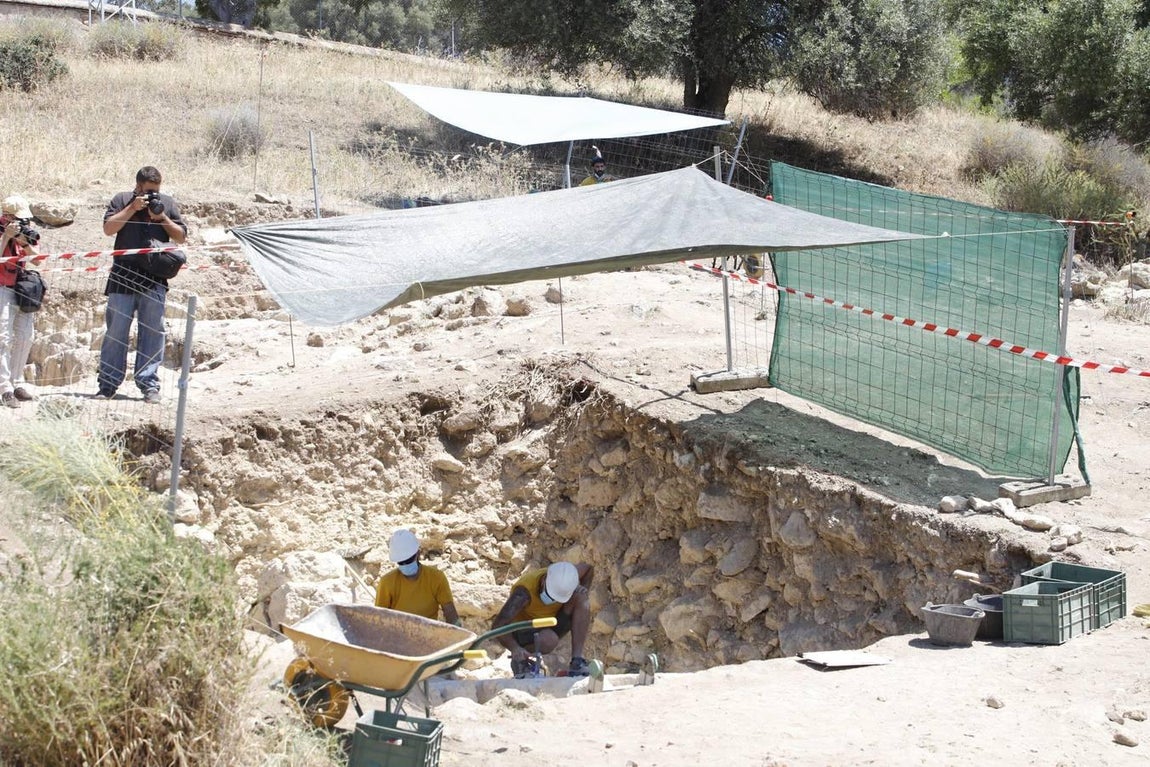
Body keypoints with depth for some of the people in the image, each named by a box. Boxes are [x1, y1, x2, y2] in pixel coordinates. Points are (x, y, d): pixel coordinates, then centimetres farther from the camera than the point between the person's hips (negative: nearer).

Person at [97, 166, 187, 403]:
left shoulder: (167, 203, 13)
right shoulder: (122, 200, 9)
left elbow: (181, 237, 12)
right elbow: (108, 228, -2)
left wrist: (162, 218, -3)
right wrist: (133, 208, -8)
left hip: (155, 279, 1)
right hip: (123, 275, -1)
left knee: (152, 332, -1)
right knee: (115, 331, 1)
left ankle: (149, 384, 2)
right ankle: (108, 383, 6)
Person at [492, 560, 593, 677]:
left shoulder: (565, 578, -17)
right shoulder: (525, 591, -33)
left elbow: (588, 568, 9)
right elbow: (498, 626, -41)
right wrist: (515, 648, -57)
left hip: (551, 626, 5)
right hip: (524, 631, -5)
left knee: (581, 598, -20)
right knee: (549, 640, -40)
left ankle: (577, 660, -20)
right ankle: (519, 661, -8)